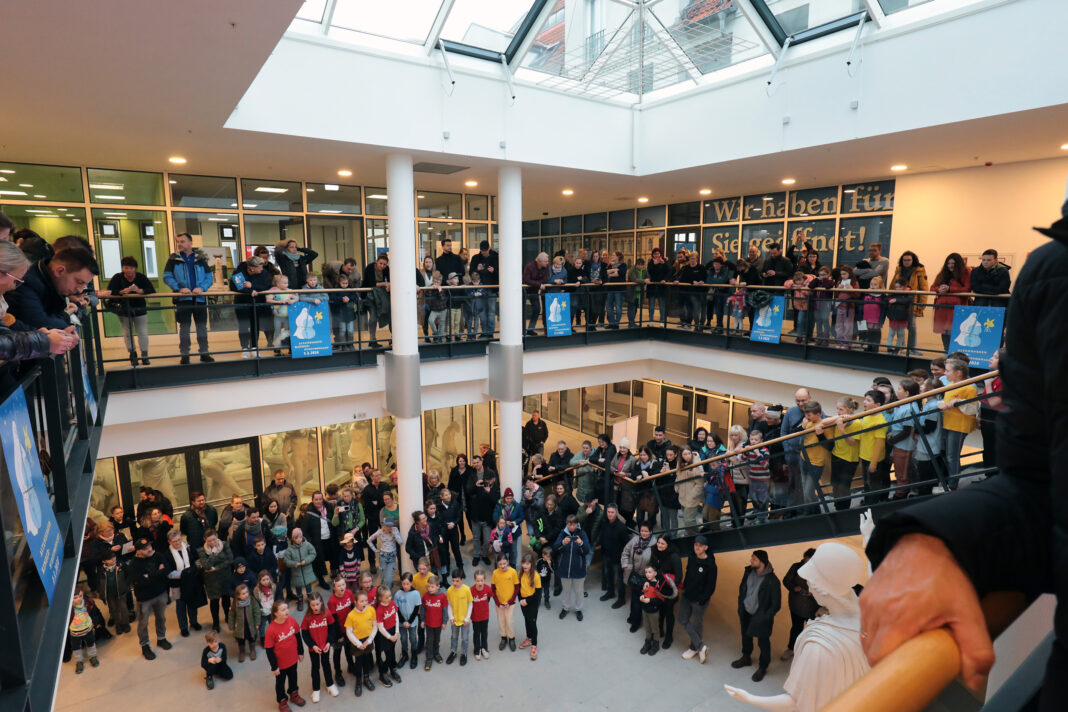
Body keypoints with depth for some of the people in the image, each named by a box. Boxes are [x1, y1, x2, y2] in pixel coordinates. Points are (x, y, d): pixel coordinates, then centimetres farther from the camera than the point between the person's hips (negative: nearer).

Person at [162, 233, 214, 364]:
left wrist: (202, 288, -14)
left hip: (199, 298, 1)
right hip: (182, 299, -1)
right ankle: (185, 354, 10)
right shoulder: (173, 259, 4)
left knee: (202, 326, 6)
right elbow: (167, 277, -1)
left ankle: (204, 353, 16)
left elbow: (209, 277, 4)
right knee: (184, 327, 2)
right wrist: (179, 288, -16)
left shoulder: (200, 258, 7)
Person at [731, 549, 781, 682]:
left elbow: (776, 604, -14)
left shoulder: (772, 580, -24)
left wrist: (765, 618, -14)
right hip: (746, 612, 5)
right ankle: (746, 658, 46)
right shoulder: (748, 572, -7)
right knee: (746, 636, 21)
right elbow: (742, 591, 6)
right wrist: (740, 611, 8)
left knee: (763, 642, 12)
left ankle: (763, 667, 34)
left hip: (761, 616, -5)